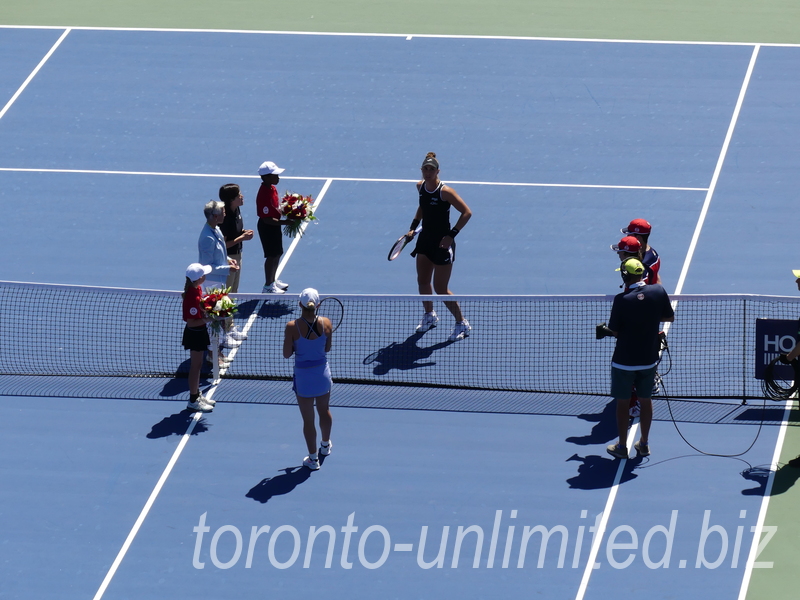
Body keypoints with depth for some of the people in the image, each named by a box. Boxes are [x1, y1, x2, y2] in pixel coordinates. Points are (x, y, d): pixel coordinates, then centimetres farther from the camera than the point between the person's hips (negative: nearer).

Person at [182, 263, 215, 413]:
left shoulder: (197, 289, -2)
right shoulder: (192, 297, -31)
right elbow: (191, 322, -28)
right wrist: (208, 319, -29)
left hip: (199, 333, 9)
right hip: (195, 333, -9)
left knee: (197, 365, 21)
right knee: (195, 366, 2)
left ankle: (197, 395, 34)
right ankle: (193, 401, 13)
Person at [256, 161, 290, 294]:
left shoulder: (272, 189, 1)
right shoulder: (264, 195, -29)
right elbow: (267, 219, -29)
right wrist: (285, 222, -29)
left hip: (275, 226, 10)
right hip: (267, 228, -10)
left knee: (277, 254, 21)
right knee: (272, 256, 3)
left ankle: (273, 281, 38)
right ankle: (268, 286, 17)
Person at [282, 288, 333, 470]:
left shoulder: (292, 327, -21)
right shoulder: (326, 324, -14)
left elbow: (287, 354, -13)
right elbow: (327, 348, -1)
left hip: (303, 375, -3)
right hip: (322, 372, 3)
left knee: (308, 419, 10)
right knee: (324, 411, 27)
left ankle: (313, 458, 21)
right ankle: (325, 445, 49)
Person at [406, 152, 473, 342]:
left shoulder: (445, 192, -21)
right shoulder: (420, 187, 1)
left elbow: (467, 212, -17)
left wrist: (451, 235, -21)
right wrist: (413, 226, 10)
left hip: (442, 242, -7)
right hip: (425, 238, 7)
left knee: (440, 289, -3)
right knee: (422, 281, 14)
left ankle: (462, 323, 13)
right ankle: (429, 315, 38)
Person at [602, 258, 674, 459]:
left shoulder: (622, 300, -21)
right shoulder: (658, 291, -11)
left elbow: (614, 331, -14)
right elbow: (670, 317, 4)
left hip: (624, 361, -4)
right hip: (649, 359, 4)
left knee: (622, 403, 11)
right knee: (646, 400, 18)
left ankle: (622, 446, 19)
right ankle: (644, 444, 28)